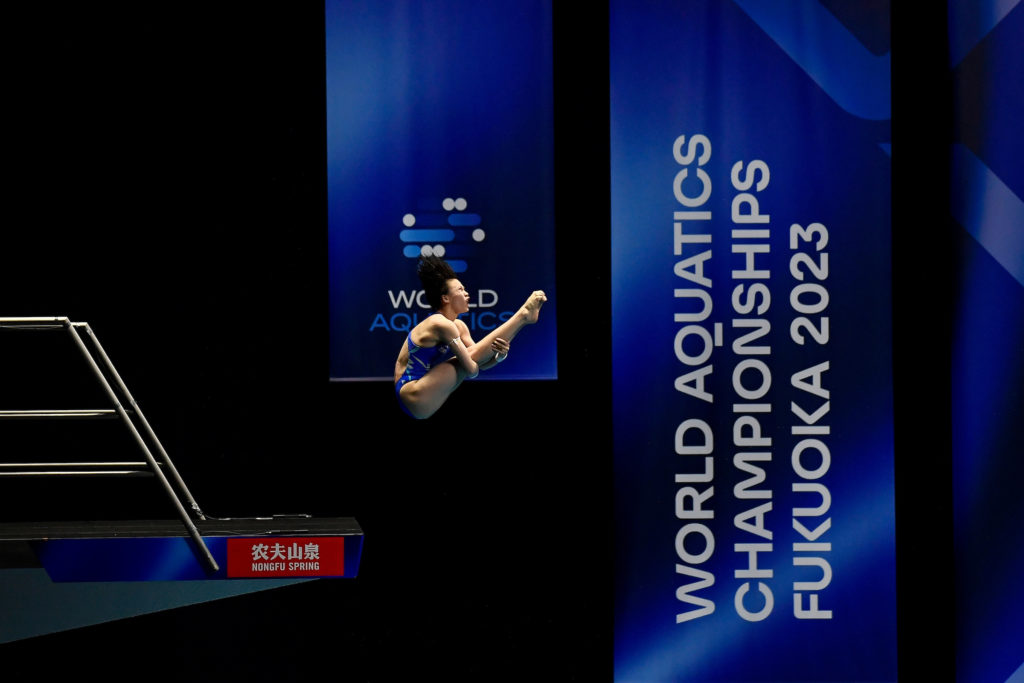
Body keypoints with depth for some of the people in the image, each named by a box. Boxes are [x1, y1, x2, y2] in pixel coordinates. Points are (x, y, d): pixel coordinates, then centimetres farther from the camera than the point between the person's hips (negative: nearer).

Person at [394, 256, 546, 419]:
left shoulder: (458, 326, 9)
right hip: (417, 400, -9)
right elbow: (471, 369, -20)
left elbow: (478, 363, 6)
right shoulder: (441, 324, -19)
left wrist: (499, 355, -14)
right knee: (472, 355, -13)